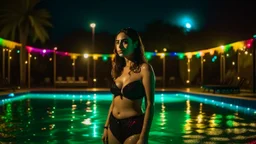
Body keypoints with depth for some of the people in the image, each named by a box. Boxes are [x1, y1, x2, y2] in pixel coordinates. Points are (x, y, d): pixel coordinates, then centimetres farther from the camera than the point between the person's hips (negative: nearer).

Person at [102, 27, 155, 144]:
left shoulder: (144, 69, -11)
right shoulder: (119, 69, 8)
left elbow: (150, 105, -14)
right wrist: (106, 127, 12)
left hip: (134, 127, -6)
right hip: (114, 126, 6)